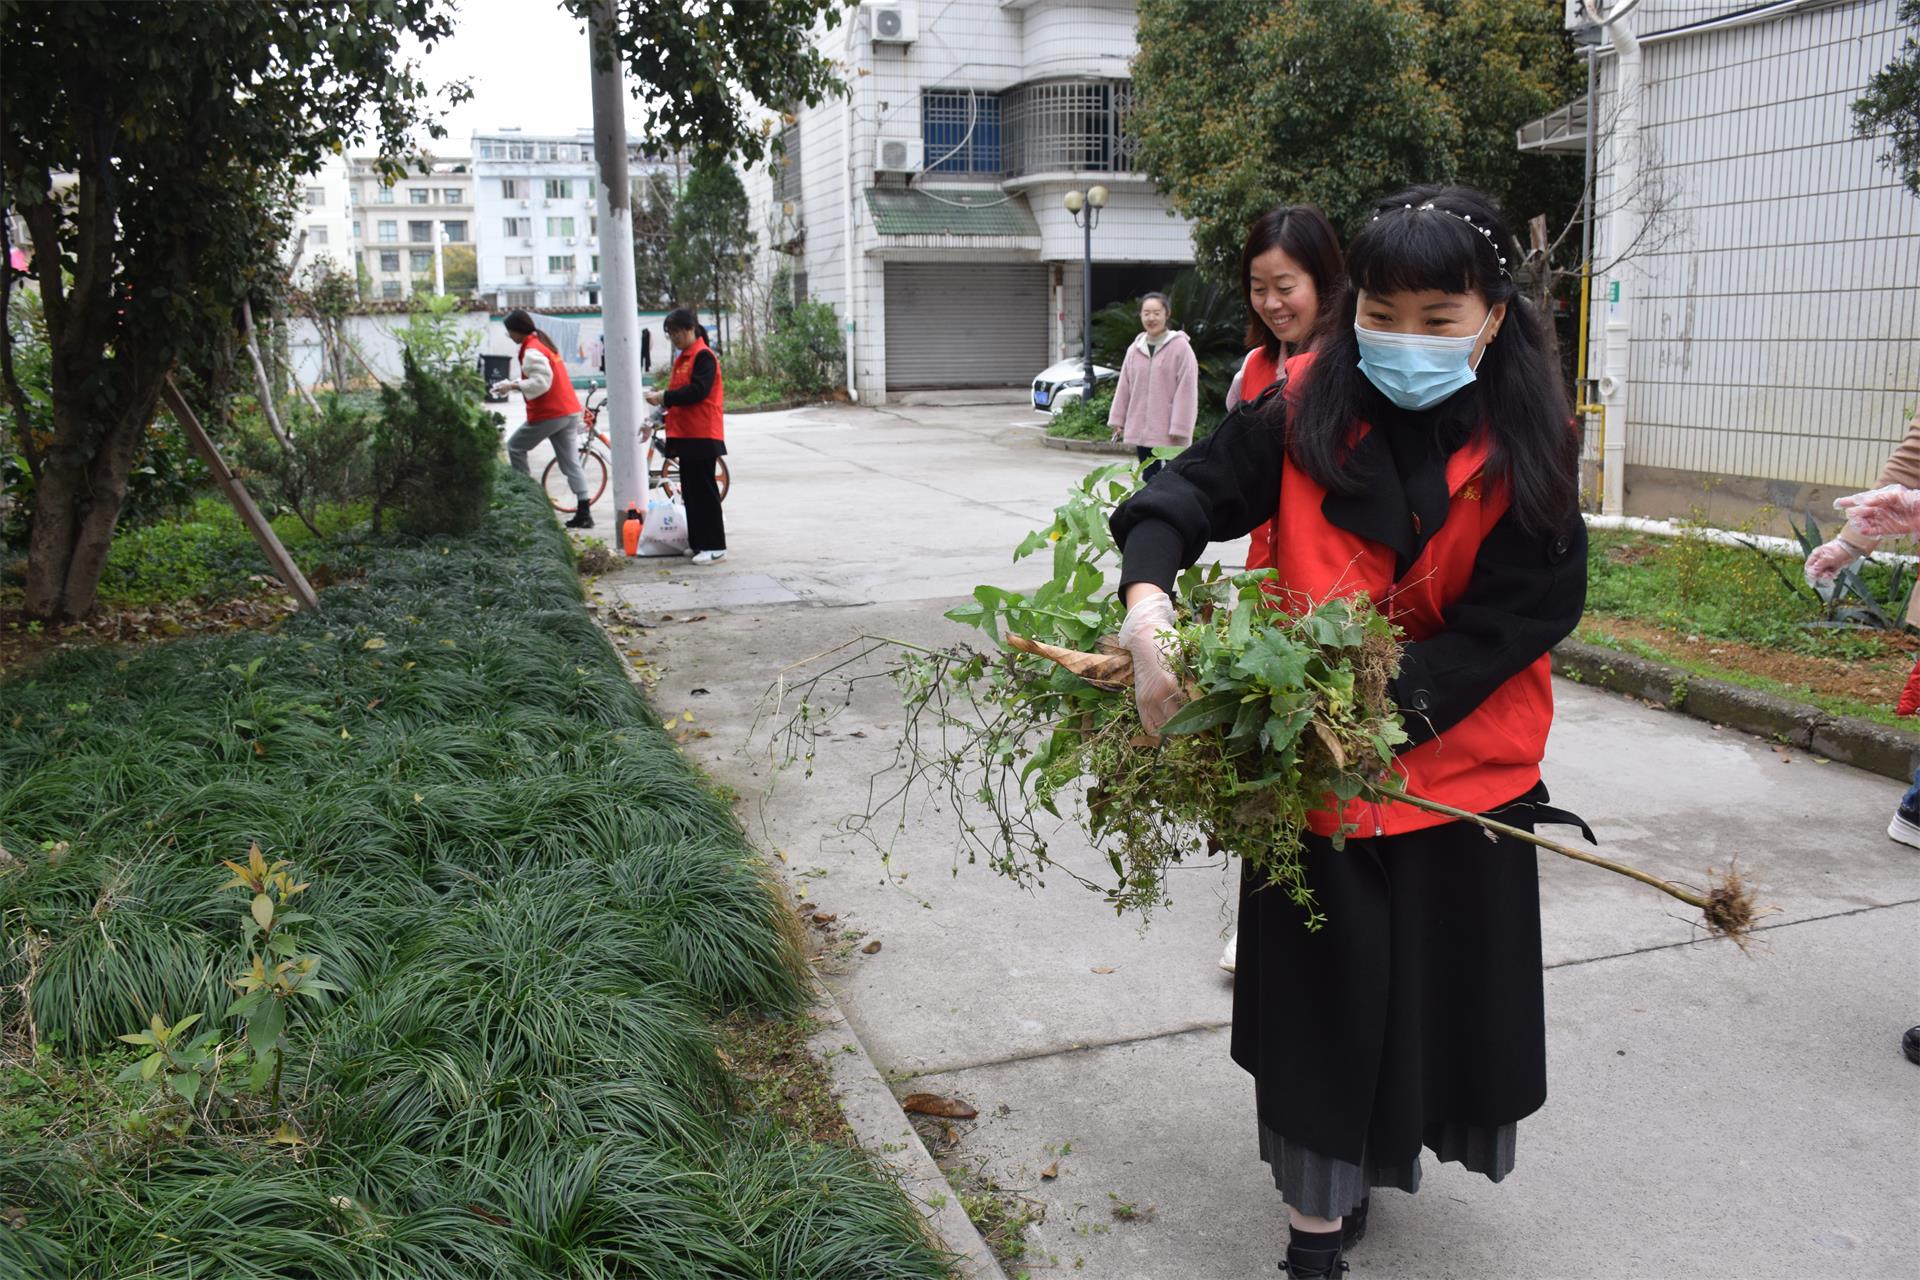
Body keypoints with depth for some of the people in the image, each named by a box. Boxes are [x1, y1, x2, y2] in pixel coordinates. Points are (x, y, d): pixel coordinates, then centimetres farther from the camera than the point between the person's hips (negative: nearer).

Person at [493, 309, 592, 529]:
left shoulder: (531, 352, -14)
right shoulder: (542, 343, 17)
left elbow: (541, 383, -23)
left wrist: (513, 386, -15)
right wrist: (513, 383, 10)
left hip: (549, 414, -9)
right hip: (569, 411, 9)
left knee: (515, 447, 10)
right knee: (570, 462, 5)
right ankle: (583, 513, -1)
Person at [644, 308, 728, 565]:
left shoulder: (704, 356, -11)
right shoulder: (683, 358, 18)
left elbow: (697, 391, -21)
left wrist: (664, 397, -17)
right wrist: (661, 399, 5)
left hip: (702, 436, -10)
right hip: (686, 435, 10)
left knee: (704, 490, -8)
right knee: (690, 490, 11)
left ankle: (715, 547, -5)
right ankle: (698, 543, 17)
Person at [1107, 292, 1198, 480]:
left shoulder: (1180, 346, -8)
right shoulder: (1134, 349, 9)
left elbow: (1186, 391, -12)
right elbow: (1124, 387, 14)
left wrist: (1179, 428, -16)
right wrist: (1118, 419, 12)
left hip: (1170, 432, -5)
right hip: (1141, 429, 5)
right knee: (1148, 477, 10)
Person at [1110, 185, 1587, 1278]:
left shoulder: (1530, 446, -7)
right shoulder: (1308, 409, -7)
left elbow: (1517, 617, -12)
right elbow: (1187, 494, -11)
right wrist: (1148, 602, -31)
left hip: (1461, 765, 1)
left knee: (1444, 977, 14)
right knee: (1321, 986, 6)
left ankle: (1384, 1152, 44)